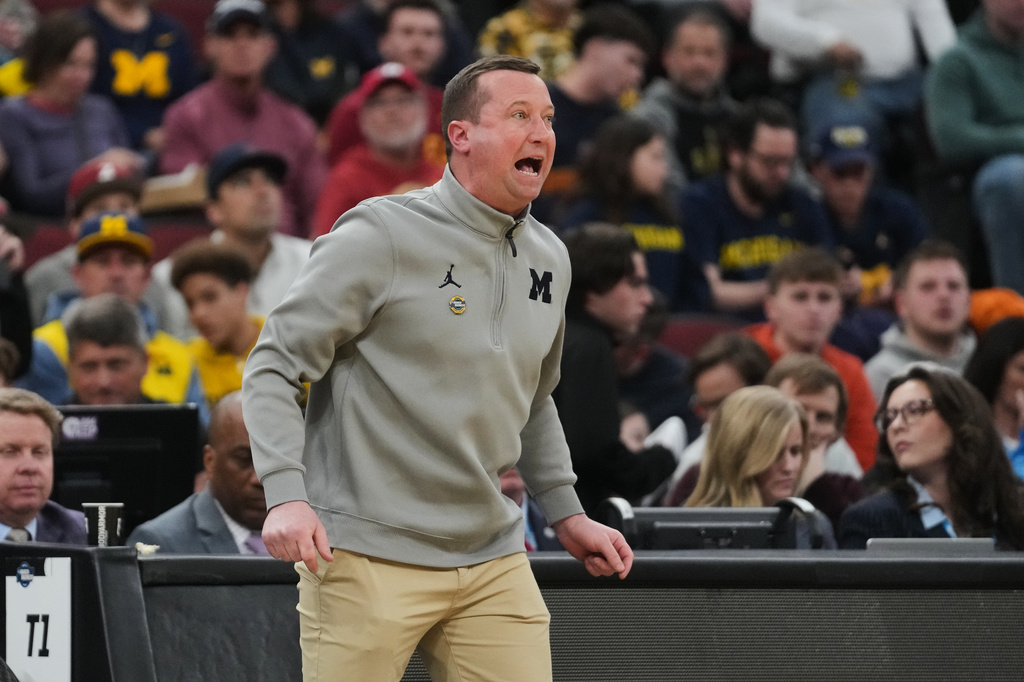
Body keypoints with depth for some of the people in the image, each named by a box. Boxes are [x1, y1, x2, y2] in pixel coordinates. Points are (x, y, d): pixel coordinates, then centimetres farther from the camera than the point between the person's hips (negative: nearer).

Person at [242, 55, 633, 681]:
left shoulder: (550, 259, 12)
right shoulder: (382, 236, -9)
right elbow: (274, 366, -9)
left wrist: (567, 513, 24)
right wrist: (287, 495, -21)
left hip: (493, 559, 6)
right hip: (364, 554, -6)